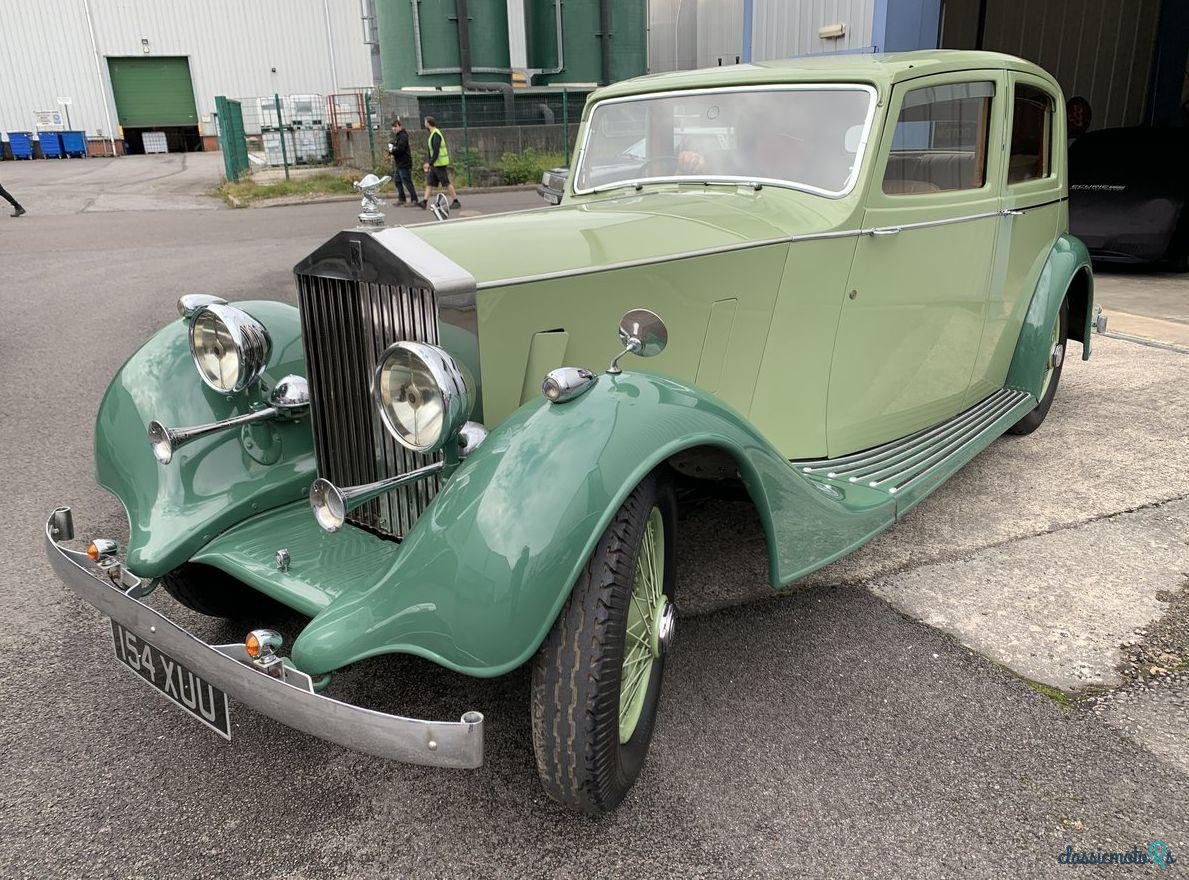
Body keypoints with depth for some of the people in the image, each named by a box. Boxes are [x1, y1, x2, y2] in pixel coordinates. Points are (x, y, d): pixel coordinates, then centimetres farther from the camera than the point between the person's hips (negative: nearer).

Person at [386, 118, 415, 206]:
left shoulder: (403, 136, -14)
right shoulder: (396, 136, 17)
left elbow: (400, 149, -24)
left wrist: (391, 151, -8)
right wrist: (391, 144, 0)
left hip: (404, 163, -10)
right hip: (398, 163, 10)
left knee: (407, 182, -9)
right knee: (397, 181, 15)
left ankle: (414, 200, -6)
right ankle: (401, 199, 23)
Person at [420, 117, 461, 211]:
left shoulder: (436, 134, -15)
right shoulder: (433, 134, 15)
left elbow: (436, 151, -22)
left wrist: (429, 163, -21)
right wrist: (428, 163, 17)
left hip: (440, 163, -10)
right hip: (434, 164, 10)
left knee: (446, 183, -5)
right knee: (429, 182, 5)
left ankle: (456, 201, 2)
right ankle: (424, 202, 4)